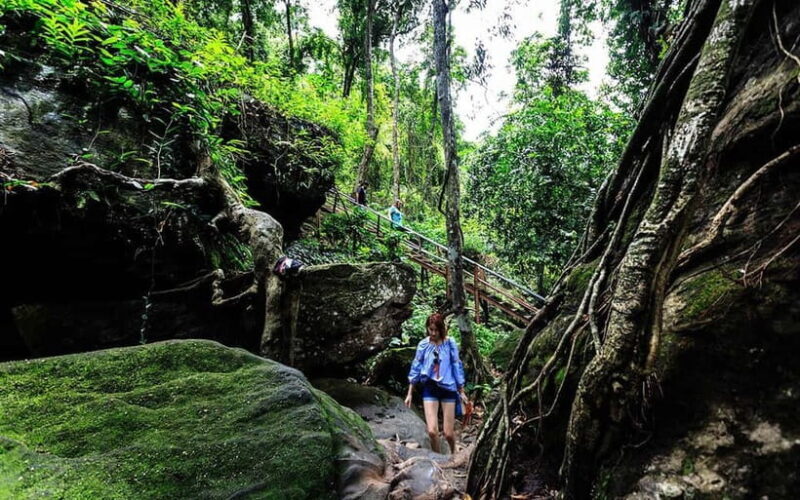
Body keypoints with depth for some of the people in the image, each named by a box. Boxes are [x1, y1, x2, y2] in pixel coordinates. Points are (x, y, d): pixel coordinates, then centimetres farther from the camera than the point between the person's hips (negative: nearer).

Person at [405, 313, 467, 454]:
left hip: (448, 388, -1)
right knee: (432, 431, -9)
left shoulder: (450, 343, -6)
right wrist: (410, 393, 6)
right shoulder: (423, 344, -2)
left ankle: (453, 453, 37)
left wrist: (461, 391, 6)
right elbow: (415, 368, 4)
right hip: (430, 389, 1)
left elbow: (457, 366, 2)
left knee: (448, 433, 3)